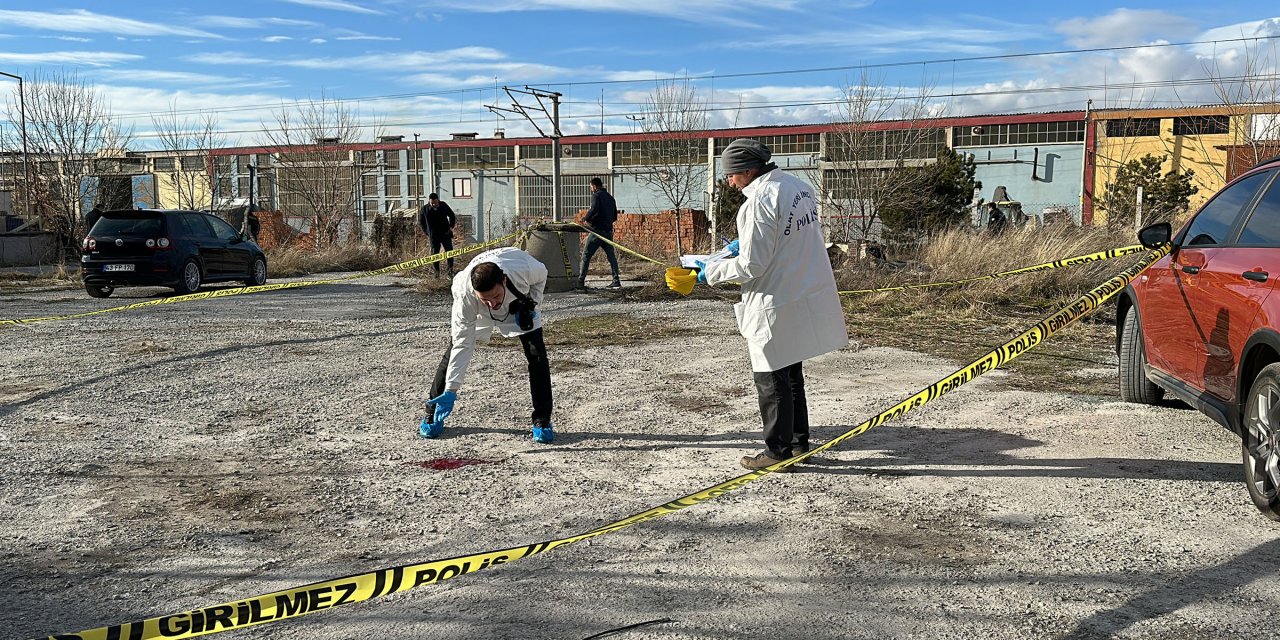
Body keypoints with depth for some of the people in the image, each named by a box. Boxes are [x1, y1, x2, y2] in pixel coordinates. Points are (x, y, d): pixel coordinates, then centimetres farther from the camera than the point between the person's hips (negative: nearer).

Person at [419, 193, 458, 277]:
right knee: (435, 253, 0)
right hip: (433, 236, -1)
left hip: (446, 233, 1)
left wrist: (451, 227, 6)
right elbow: (421, 222, 10)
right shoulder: (424, 209, -5)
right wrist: (426, 232, 4)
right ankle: (437, 271, 13)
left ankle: (450, 270, 9)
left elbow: (452, 216, 13)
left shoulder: (444, 205, -3)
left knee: (449, 251, -1)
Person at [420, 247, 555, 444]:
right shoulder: (464, 293, -42)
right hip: (478, 312, 0)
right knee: (453, 353, -9)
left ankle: (542, 420, 0)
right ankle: (433, 413, 11)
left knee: (537, 356, -12)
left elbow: (541, 275, -14)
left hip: (518, 304, 1)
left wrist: (530, 303, -24)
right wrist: (451, 391, -36)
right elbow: (462, 344, -35)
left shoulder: (525, 269, -43)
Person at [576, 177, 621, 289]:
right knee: (611, 256, 11)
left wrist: (586, 218, -8)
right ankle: (616, 281, 5)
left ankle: (580, 281, -2)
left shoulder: (596, 196, -6)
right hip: (608, 231, 7)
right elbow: (615, 217, 20)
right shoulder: (610, 198, 17)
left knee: (586, 255, 0)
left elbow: (594, 209, -24)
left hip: (597, 230, -7)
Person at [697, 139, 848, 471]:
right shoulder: (799, 186, 6)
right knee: (792, 372, 22)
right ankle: (798, 439, 33)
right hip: (807, 297, 9)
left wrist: (711, 271, -7)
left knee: (771, 379, 5)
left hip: (777, 305, -9)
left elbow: (752, 266, -21)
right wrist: (745, 244, 16)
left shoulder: (759, 201, -21)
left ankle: (779, 450, 15)